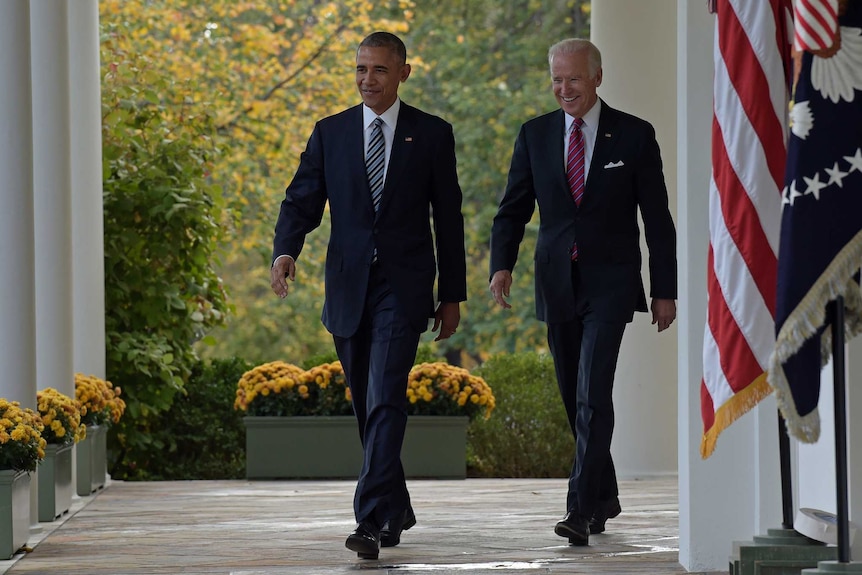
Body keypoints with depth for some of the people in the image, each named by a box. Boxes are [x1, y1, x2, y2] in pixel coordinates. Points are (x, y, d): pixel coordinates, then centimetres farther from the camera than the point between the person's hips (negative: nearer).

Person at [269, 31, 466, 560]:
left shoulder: (432, 134, 3)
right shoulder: (330, 133, 9)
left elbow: (448, 218, 5)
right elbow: (302, 200, 4)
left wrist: (452, 294, 5)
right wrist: (286, 250, -17)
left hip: (403, 287, -4)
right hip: (349, 287, 4)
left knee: (385, 401, -17)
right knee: (367, 406, 12)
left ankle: (374, 521, -23)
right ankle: (396, 508, 27)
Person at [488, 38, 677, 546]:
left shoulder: (634, 136, -2)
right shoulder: (536, 135, 6)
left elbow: (658, 218, 1)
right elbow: (514, 209, 8)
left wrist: (665, 290, -1)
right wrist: (503, 264, -10)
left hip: (610, 283, -4)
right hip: (557, 284, 4)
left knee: (593, 396, -15)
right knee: (575, 398, 11)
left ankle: (582, 508, -19)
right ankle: (604, 496, 27)